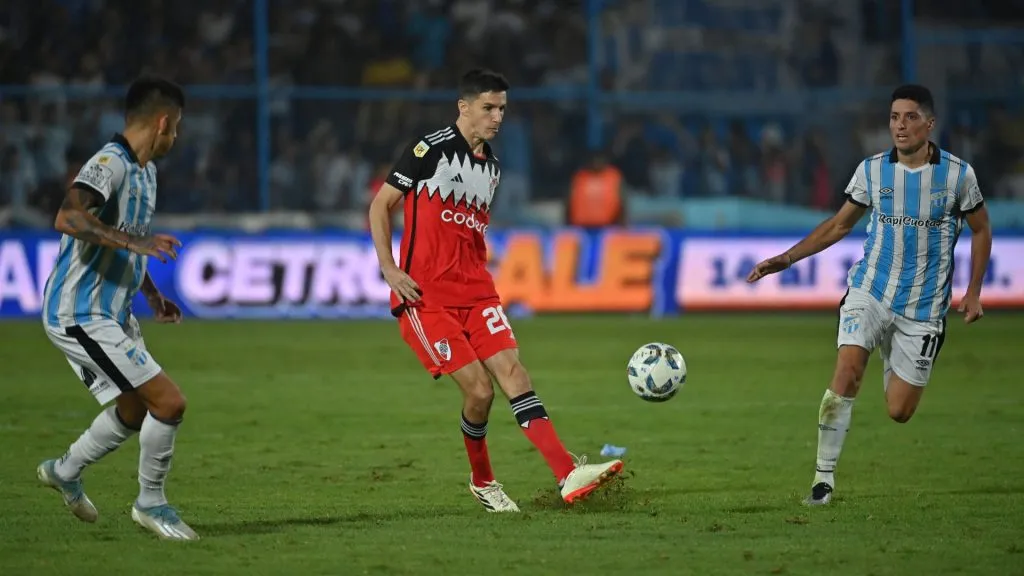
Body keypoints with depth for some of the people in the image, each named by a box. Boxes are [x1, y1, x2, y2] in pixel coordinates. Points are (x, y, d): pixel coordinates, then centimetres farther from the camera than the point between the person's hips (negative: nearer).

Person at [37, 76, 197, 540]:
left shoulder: (145, 171, 13)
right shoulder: (110, 164, -19)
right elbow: (67, 219, -36)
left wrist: (152, 293, 24)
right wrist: (135, 241, -40)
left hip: (113, 313, 10)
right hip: (81, 317, -10)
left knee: (138, 407, 22)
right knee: (169, 401, -12)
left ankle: (66, 471, 42)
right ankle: (151, 504, 6)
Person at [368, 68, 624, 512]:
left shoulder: (491, 166, 14)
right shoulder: (430, 150, -7)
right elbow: (380, 206, -4)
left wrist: (477, 272, 16)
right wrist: (389, 269, -12)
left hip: (475, 290, 6)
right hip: (425, 295, -6)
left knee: (512, 370, -10)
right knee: (478, 387, -13)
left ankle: (568, 476, -21)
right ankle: (482, 482, 11)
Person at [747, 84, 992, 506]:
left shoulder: (958, 174, -5)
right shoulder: (872, 170, -1)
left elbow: (981, 230, 9)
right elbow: (840, 224, 11)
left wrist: (974, 292, 2)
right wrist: (787, 258, 3)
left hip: (923, 307, -1)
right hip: (870, 291, 1)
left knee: (899, 412, -1)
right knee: (847, 371, -24)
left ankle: (893, 368, 37)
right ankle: (824, 476, -16)